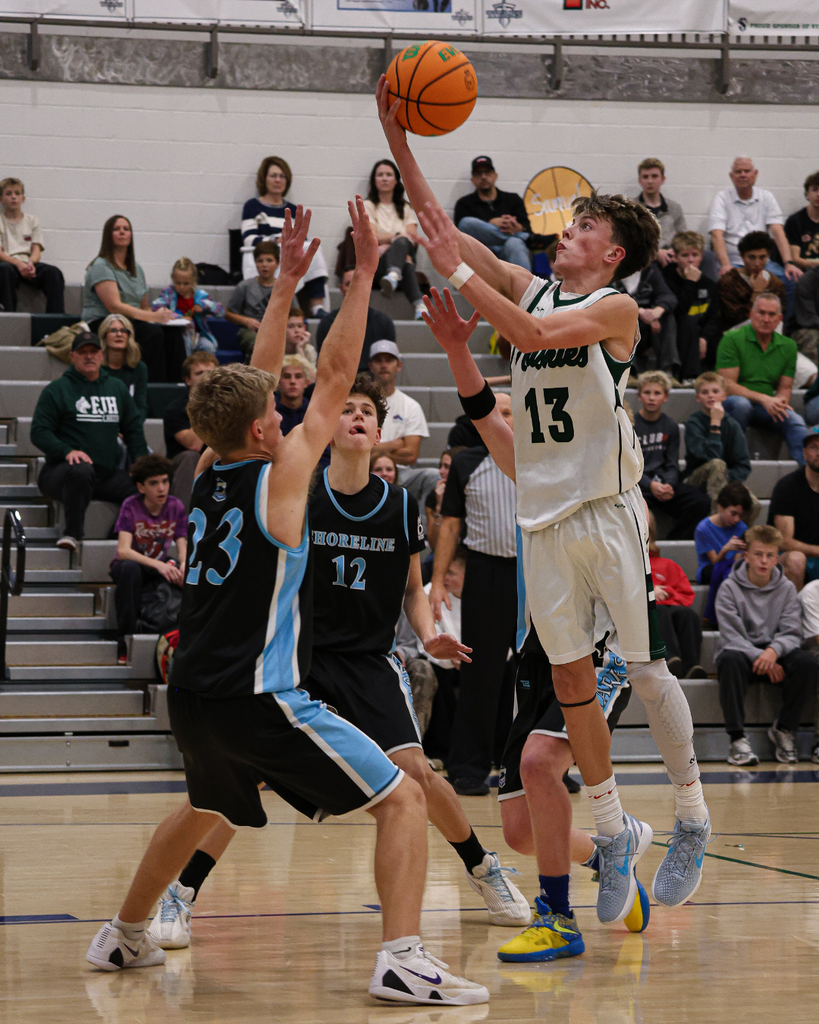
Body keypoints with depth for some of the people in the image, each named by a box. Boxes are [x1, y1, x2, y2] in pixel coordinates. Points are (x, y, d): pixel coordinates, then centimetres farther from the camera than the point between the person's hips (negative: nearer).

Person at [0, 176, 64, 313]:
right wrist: (18, 264, -21)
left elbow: (36, 250, 9)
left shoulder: (32, 221, 20)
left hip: (29, 262, 3)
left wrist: (30, 263, -16)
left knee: (53, 272, -28)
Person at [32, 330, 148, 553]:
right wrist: (67, 451, -22)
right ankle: (72, 534, -33)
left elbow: (133, 430, 22)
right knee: (81, 470, -41)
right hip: (61, 470, -5)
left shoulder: (117, 388, 19)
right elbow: (39, 432, -4)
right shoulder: (56, 390, 3)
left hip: (107, 476, 5)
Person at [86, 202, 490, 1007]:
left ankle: (123, 935, 43)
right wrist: (362, 274, -2)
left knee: (202, 809, 36)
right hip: (260, 698, -8)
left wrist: (287, 282, 24)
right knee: (402, 799, -6)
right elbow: (335, 378, -5)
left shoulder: (207, 474, 10)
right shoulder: (277, 478, -7)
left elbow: (254, 380, 21)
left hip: (191, 695, 8)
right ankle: (401, 961, -20)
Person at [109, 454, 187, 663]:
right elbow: (123, 550, -25)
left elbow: (183, 549, -7)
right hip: (135, 563, -3)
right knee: (129, 568, -38)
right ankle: (125, 639, -29)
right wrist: (158, 565, -40)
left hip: (161, 566, 3)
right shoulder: (131, 506, -15)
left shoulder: (175, 507, -5)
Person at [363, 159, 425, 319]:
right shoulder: (368, 206, 16)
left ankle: (393, 277, -72)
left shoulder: (405, 208, 26)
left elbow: (412, 238, 8)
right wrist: (397, 236, -18)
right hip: (376, 262, -3)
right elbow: (373, 237, -2)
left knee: (401, 243, -37)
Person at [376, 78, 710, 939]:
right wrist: (398, 142, 0)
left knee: (645, 668, -1)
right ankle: (613, 834, 16)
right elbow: (440, 228, 8)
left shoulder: (615, 308, -5)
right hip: (541, 514, 6)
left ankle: (692, 820, 11)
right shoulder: (527, 288, 12)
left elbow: (537, 334, -23)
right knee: (571, 683, 6)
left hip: (607, 506, -5)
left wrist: (458, 275, -22)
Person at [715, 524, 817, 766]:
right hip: (741, 652, -3)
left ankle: (783, 729, -10)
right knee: (730, 661, -39)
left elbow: (792, 633, -4)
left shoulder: (786, 589, 4)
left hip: (774, 654, 3)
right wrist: (760, 659, -26)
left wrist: (773, 651, -27)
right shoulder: (730, 588, -4)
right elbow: (731, 636, -12)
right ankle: (737, 738, -34)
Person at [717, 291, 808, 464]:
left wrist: (780, 401, -15)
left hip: (765, 409, 3)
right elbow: (727, 385, -13)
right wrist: (763, 399, -23)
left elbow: (785, 388, 11)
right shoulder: (732, 340, -7)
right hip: (730, 404, -3)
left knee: (795, 420, -26)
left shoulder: (788, 346, 8)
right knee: (740, 403, -38)